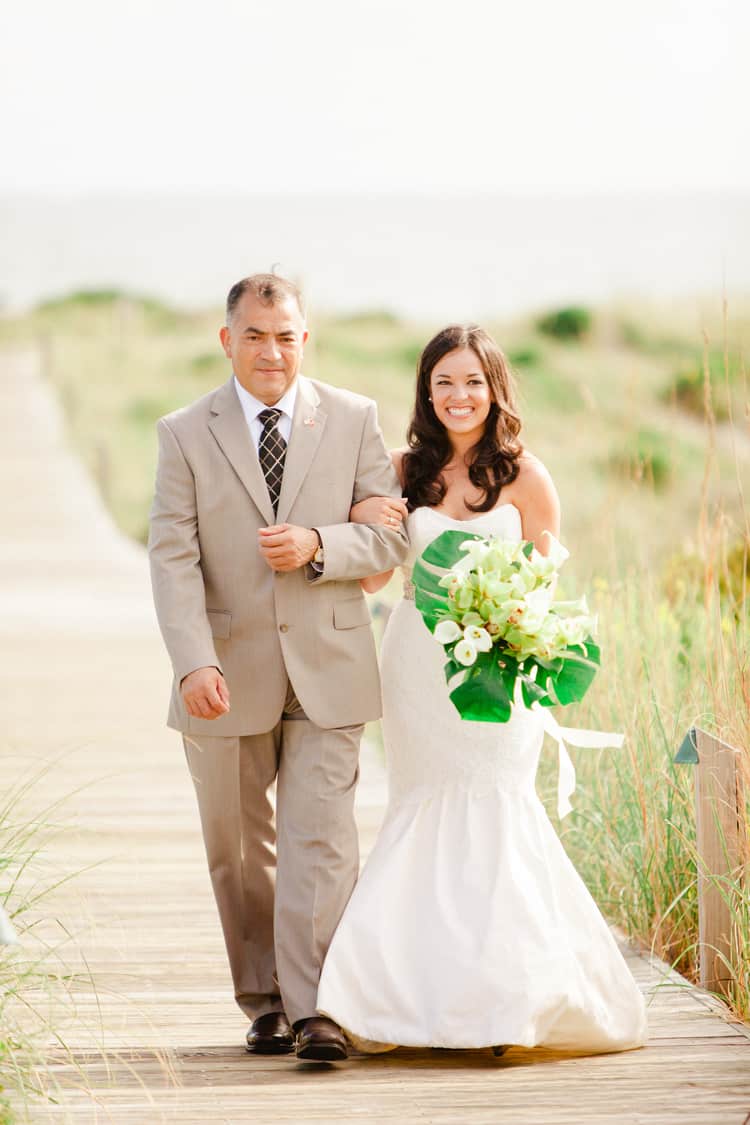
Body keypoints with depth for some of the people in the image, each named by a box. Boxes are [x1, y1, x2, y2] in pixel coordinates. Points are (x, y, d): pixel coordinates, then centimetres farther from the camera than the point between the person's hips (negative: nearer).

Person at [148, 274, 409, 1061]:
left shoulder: (354, 421, 4)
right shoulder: (185, 434, -1)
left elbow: (392, 536, 3)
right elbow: (172, 559, -8)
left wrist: (319, 545, -17)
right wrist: (195, 663, -21)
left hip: (327, 671, 0)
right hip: (229, 678, 1)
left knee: (319, 842, -9)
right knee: (239, 853, 9)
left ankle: (313, 1011, -9)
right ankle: (263, 1004, 22)